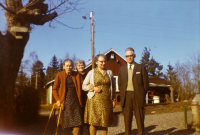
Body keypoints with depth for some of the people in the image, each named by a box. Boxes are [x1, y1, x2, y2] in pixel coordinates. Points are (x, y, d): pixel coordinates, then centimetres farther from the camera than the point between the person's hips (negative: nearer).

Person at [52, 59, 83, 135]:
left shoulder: (77, 75, 5)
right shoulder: (59, 75, 0)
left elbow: (80, 89, 4)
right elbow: (54, 89, 4)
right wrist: (57, 99, -6)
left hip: (75, 102, 1)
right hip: (65, 102, -1)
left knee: (77, 122, -3)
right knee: (69, 122, 4)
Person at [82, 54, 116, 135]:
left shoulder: (109, 72, 10)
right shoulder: (91, 72, 3)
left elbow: (113, 86, 13)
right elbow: (83, 86, 4)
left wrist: (114, 99, 8)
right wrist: (93, 88, -11)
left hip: (106, 101, 2)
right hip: (94, 101, -2)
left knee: (105, 122, 6)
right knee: (93, 122, 1)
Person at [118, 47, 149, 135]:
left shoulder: (141, 68, 7)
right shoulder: (121, 69, 14)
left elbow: (145, 83, 5)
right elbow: (119, 84, 15)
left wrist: (142, 95, -1)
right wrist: (123, 95, 4)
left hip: (138, 96, -2)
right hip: (126, 96, 2)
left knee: (140, 119, 2)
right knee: (127, 120, 4)